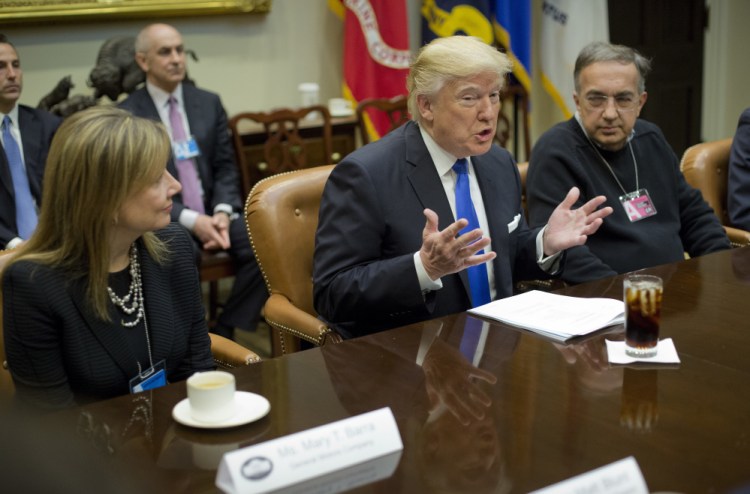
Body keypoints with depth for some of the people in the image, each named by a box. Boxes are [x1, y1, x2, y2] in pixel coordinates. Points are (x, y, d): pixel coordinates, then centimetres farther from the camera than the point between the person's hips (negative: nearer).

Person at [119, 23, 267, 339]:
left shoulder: (209, 103, 11)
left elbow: (225, 167, 9)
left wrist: (222, 212, -11)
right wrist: (191, 221, -19)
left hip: (212, 213, 4)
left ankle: (224, 332, -7)